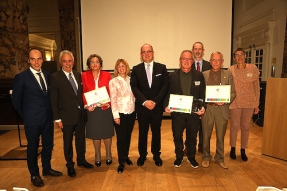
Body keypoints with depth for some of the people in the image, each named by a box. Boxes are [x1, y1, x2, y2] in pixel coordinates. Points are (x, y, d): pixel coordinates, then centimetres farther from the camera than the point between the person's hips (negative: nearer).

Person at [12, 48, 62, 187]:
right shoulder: (21, 77, -8)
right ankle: (34, 175, 29)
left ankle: (47, 169, 36)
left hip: (48, 117, 5)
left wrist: (51, 112, 5)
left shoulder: (47, 75, 5)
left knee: (48, 144, 16)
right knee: (33, 147, 10)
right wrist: (26, 116, 0)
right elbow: (16, 100, -3)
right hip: (32, 119, -4)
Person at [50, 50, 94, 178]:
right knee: (68, 141, 11)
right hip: (67, 115, -4)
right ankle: (70, 165, 30)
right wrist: (57, 118, -11)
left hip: (80, 113, 5)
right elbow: (53, 100, -9)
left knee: (81, 139, 18)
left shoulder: (78, 75, 6)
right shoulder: (55, 77, -8)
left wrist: (84, 108, 3)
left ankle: (81, 160, 38)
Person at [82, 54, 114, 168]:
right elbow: (83, 93, 1)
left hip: (105, 108, 0)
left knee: (107, 132, 10)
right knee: (95, 133, 11)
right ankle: (97, 156, 31)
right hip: (92, 109, 0)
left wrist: (108, 103, -15)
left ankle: (108, 154, 31)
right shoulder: (84, 76, 1)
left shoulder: (107, 75, 0)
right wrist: (86, 105, -12)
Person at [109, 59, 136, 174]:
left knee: (128, 136, 16)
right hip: (120, 113, -4)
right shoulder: (113, 82, -7)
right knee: (121, 138, 4)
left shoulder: (130, 80, 4)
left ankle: (126, 156, 35)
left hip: (131, 112, 4)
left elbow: (134, 95, 11)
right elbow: (113, 100, -9)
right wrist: (116, 115, -12)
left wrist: (134, 106, 5)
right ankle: (121, 162, 19)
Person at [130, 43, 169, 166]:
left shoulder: (162, 68, 2)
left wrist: (155, 101, -13)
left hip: (157, 106, 0)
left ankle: (156, 154, 30)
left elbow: (165, 85, -4)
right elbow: (134, 87, -5)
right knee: (142, 132, 12)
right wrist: (144, 101, -16)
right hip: (142, 106, 0)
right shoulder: (136, 69, 3)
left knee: (156, 131, 12)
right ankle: (142, 154, 30)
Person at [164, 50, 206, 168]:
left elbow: (203, 94, 2)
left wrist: (203, 107, -13)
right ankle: (179, 157, 32)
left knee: (192, 137, 14)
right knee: (177, 137, 12)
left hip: (194, 112, 1)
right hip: (177, 112, 0)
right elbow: (168, 93, 0)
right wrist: (166, 106, -15)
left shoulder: (199, 75, 3)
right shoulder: (173, 76, 2)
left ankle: (191, 157, 35)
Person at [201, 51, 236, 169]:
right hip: (207, 109, 0)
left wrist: (225, 100, -15)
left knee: (220, 136, 11)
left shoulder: (228, 74, 5)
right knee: (206, 136, 9)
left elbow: (233, 93, 3)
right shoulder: (204, 75, 5)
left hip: (222, 109, 0)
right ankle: (206, 157, 28)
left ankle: (219, 158, 30)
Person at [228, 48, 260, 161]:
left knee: (245, 127, 11)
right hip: (235, 103, -1)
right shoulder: (231, 70, -5)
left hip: (249, 103, 2)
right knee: (235, 126, 7)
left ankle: (243, 150, 27)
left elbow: (256, 87, 3)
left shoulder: (253, 69, -2)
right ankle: (233, 148, 27)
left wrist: (257, 104, 4)